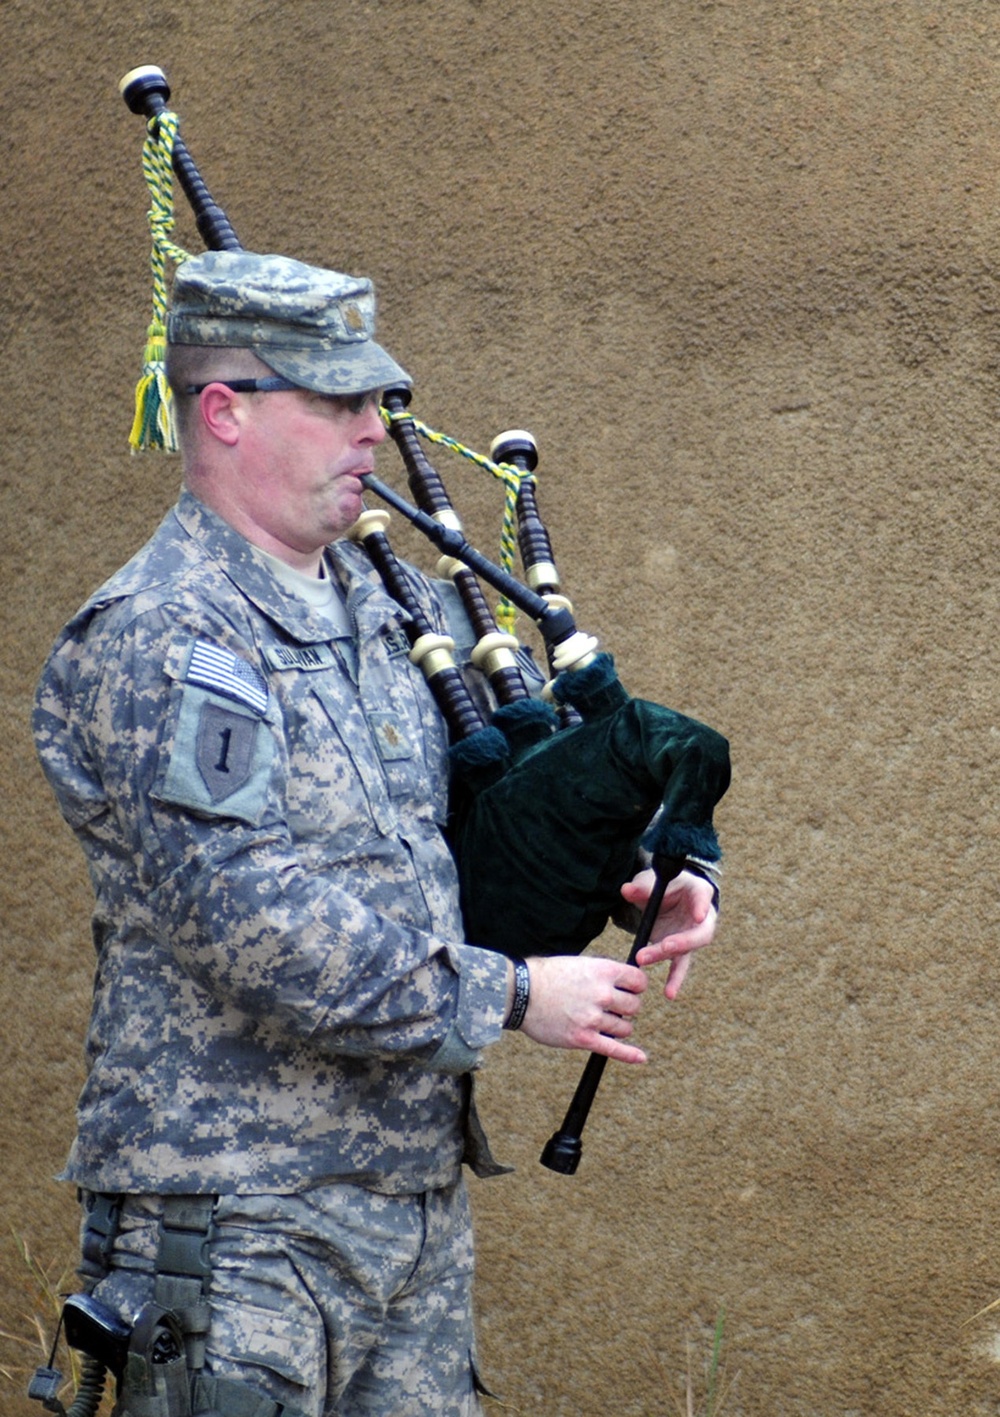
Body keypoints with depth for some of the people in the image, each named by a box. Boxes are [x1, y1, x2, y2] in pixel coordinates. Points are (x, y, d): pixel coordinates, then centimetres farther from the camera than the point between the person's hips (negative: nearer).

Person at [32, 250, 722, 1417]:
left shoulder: (388, 607, 12)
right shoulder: (158, 643, -14)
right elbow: (259, 927, -23)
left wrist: (653, 870, 5)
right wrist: (511, 997, -17)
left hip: (418, 1184, 8)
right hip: (240, 1223, -8)